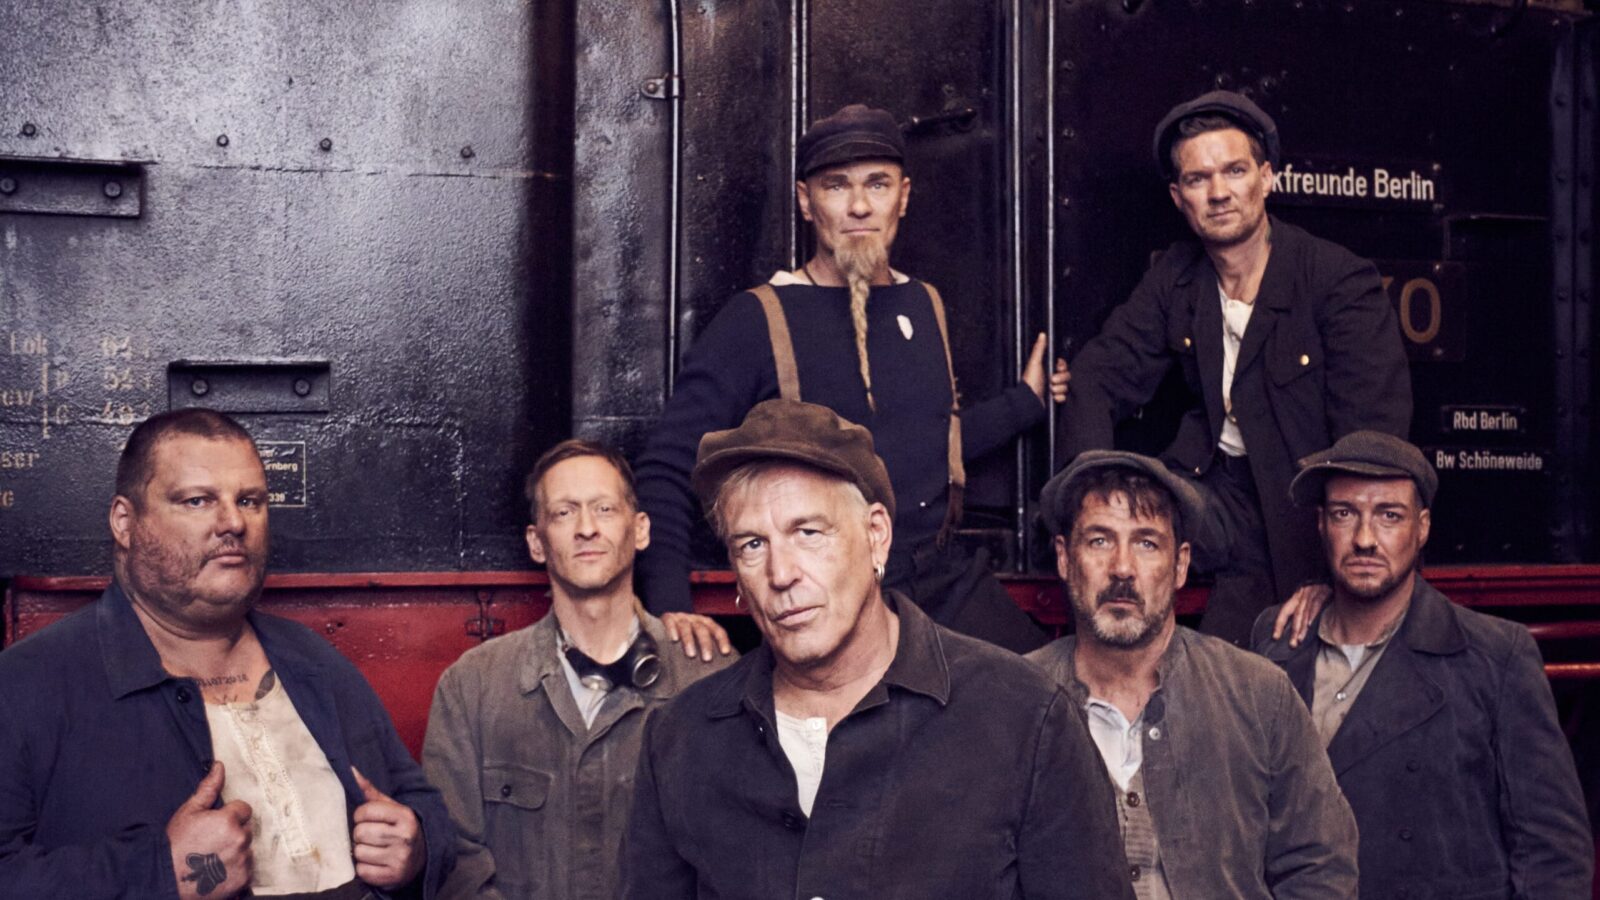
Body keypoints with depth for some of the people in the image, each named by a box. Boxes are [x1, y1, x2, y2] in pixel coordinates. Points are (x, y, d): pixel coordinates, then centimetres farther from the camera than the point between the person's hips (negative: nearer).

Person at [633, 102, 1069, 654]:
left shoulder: (925, 305, 13)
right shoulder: (756, 321, -5)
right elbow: (667, 470, -7)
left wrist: (1027, 401, 29)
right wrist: (670, 607, -19)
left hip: (951, 583, 5)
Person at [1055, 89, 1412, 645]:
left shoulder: (1341, 281, -16)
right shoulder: (1176, 277, 1)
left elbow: (1374, 440, -22)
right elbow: (1101, 376, 2)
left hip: (1305, 510, -5)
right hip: (1217, 488, 5)